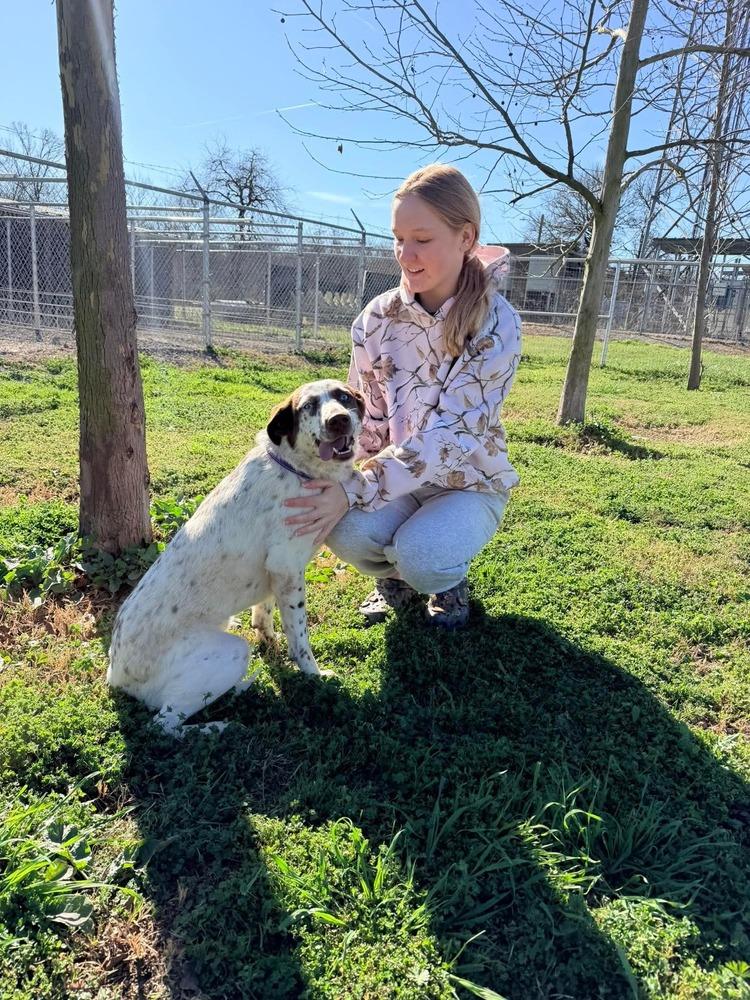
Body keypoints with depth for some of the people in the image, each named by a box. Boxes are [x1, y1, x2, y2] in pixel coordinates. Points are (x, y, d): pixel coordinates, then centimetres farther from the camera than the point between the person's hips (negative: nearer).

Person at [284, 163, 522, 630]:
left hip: (468, 483, -2)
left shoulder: (497, 326, -19)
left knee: (419, 554, -32)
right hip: (398, 475, 3)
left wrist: (356, 491, -35)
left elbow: (448, 435, -27)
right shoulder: (378, 318, -7)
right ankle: (393, 577, 9)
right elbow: (367, 421, -1)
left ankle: (451, 581, 8)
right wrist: (337, 479, -20)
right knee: (346, 531, -28)